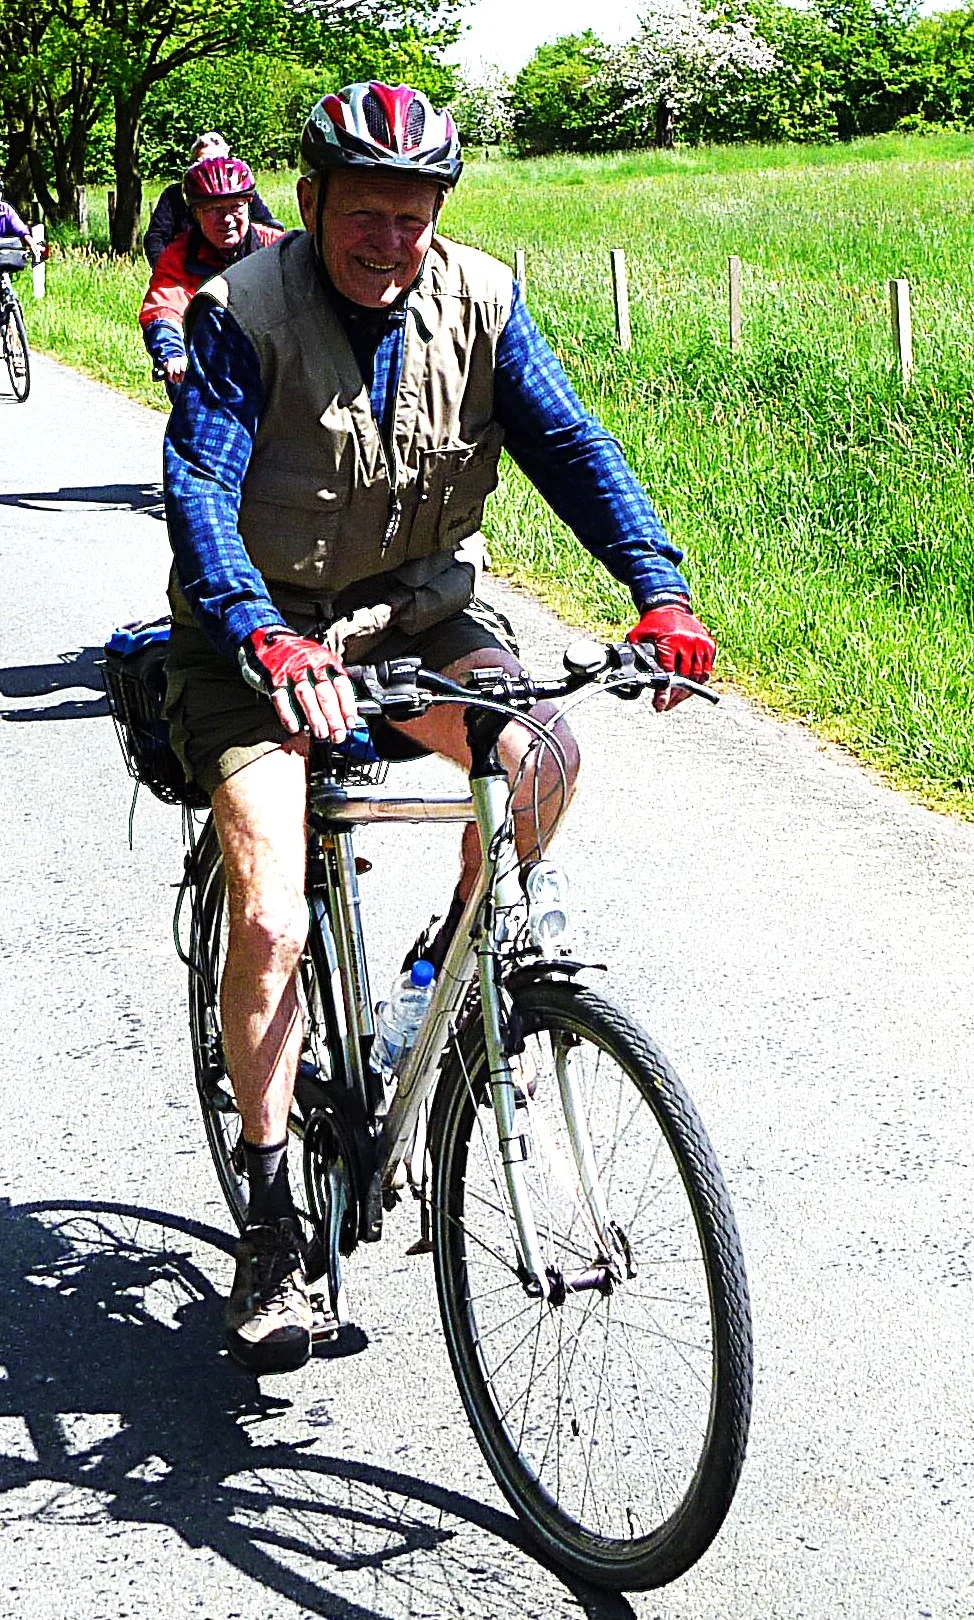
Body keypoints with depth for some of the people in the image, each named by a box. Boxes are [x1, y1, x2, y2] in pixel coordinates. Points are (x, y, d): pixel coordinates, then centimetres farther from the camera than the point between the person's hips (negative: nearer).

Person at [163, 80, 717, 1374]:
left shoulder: (478, 300, -6)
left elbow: (568, 443, -10)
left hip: (417, 605, 4)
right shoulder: (242, 312, -17)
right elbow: (199, 489, -27)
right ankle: (272, 1230, -2)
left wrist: (661, 591, -26)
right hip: (263, 634, -3)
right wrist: (264, 640, -45)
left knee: (541, 758, -26)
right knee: (269, 924, -16)